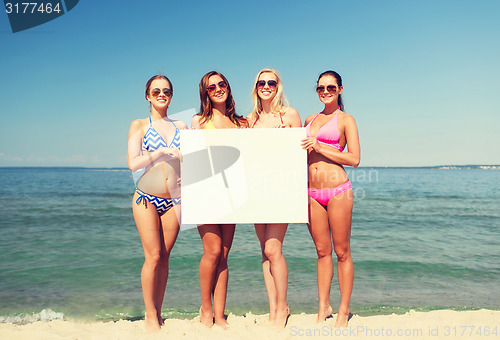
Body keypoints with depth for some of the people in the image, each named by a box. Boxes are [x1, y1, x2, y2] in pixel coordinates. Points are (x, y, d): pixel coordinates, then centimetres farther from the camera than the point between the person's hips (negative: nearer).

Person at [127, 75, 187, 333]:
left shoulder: (180, 126, 14)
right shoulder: (139, 125, 5)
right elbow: (133, 164, -5)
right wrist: (162, 151, -14)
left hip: (173, 200, 3)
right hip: (147, 198, -2)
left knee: (164, 257, 5)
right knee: (153, 256, -5)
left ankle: (158, 314, 16)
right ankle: (151, 317, 9)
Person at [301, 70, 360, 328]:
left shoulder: (346, 120, 2)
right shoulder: (309, 120, 18)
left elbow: (354, 159, -7)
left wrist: (319, 147, -12)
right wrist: (302, 147, 6)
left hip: (337, 190, -5)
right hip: (312, 191, 5)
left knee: (342, 252, 3)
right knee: (322, 251, 11)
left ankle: (344, 310, 16)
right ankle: (323, 307, 21)